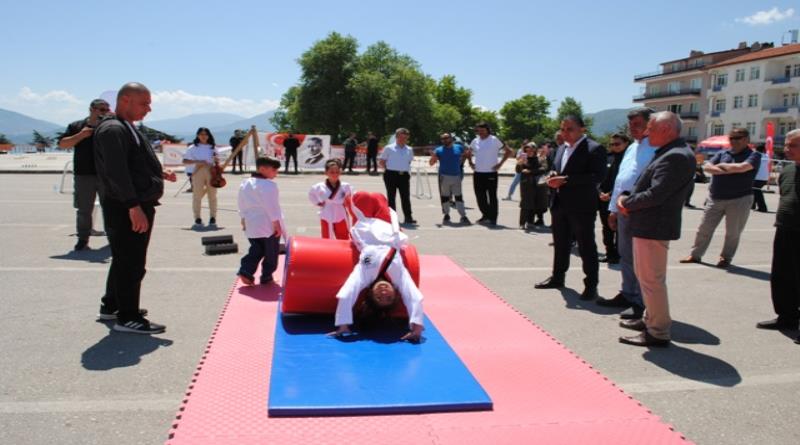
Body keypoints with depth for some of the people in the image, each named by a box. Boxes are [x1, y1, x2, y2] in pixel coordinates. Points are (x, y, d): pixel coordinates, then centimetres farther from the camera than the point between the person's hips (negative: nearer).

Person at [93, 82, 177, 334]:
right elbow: (117, 171, -25)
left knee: (123, 260, 20)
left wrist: (160, 174, 10)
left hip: (139, 206, 11)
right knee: (131, 263, -5)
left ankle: (111, 306, 33)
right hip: (127, 209, -11)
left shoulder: (127, 129, 18)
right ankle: (128, 318, 4)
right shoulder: (113, 129, -15)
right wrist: (134, 206, -29)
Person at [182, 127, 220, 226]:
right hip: (198, 173, -2)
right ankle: (197, 218, 8)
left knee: (212, 196, 3)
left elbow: (216, 162, 18)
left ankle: (212, 217, 12)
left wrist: (216, 161, -6)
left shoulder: (213, 148, 11)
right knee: (197, 196, 0)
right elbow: (185, 161, 0)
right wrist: (197, 162, -13)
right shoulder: (193, 148, 3)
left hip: (212, 173, 2)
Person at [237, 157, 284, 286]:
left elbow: (242, 205, 14)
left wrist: (244, 219, 21)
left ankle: (246, 271, 0)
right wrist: (277, 223, -14)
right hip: (269, 225, -6)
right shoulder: (269, 185, -16)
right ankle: (266, 277, 14)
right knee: (270, 253, 8)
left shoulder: (245, 184, 9)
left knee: (256, 250, 16)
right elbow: (272, 206, -19)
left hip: (251, 225, 7)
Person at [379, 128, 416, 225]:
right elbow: (381, 161, 5)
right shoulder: (389, 148, 1)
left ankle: (408, 217, 0)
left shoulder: (409, 150, 12)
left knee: (406, 196, -1)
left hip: (404, 175, 3)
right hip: (391, 175, -3)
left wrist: (408, 171, 10)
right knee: (391, 196, 3)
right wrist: (387, 169, -2)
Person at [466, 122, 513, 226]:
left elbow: (509, 151, -4)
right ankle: (485, 215, 24)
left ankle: (493, 218, 4)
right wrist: (470, 162, 11)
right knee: (480, 196, 9)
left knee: (492, 196, -2)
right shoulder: (475, 141, 8)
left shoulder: (495, 140, -6)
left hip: (491, 173, -5)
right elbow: (468, 153, 26)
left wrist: (500, 163, -9)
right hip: (478, 173, 5)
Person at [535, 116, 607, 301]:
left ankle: (591, 285, 9)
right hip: (559, 204, 8)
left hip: (581, 206, -7)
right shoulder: (562, 148, 15)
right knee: (560, 244, 17)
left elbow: (598, 176, -19)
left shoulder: (594, 149, -10)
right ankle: (557, 277, 30)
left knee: (586, 247, 1)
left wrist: (566, 180, -22)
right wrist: (553, 177, -1)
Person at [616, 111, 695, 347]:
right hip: (648, 225, 11)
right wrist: (628, 199, 2)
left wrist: (627, 203, -11)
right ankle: (650, 319, 36)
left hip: (654, 227, -11)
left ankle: (658, 333, 8)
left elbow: (656, 194, -26)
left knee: (651, 280, -2)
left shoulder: (676, 157, -20)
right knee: (644, 275, 22)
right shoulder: (670, 153, 14)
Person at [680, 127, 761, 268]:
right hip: (715, 198, 4)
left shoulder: (754, 155, -3)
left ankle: (725, 258, 19)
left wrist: (723, 165, -7)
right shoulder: (722, 154, 10)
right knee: (704, 228, 7)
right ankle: (695, 255, 17)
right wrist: (726, 171, -19)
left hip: (739, 199, -4)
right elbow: (707, 167, -4)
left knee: (733, 232, 4)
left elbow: (742, 167, -22)